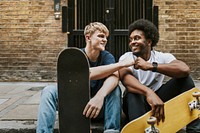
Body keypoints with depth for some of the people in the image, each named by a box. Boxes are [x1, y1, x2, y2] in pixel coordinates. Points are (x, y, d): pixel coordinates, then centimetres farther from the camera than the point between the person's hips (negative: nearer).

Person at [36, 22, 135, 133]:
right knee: (50, 91, -23)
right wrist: (120, 64, -31)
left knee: (114, 89, -27)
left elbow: (114, 77, -27)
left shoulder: (107, 56, -4)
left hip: (98, 107, 1)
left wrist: (100, 96, -48)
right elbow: (87, 74, -30)